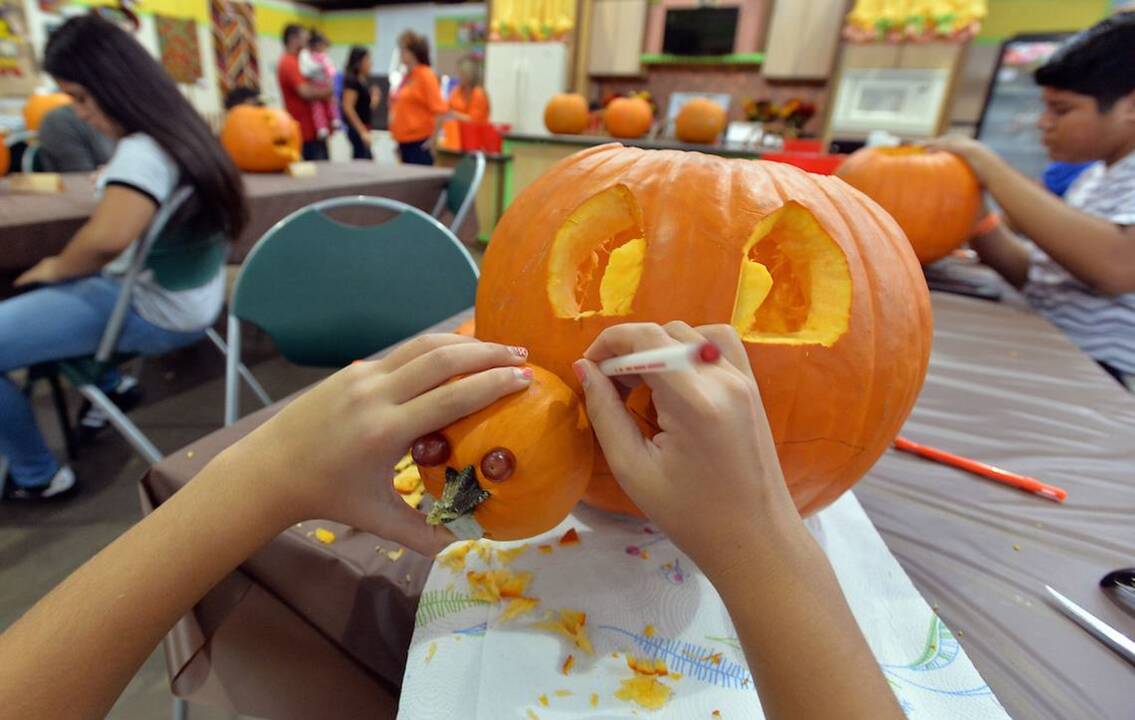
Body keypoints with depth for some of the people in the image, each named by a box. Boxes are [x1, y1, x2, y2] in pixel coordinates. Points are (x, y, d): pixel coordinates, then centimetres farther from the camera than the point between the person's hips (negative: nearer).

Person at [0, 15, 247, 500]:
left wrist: (55, 268, -17)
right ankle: (107, 383, 32)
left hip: (155, 313, -10)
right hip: (184, 296, 10)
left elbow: (106, 239, -36)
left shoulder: (141, 151, -23)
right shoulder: (179, 130, 5)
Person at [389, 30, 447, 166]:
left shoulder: (426, 75, -9)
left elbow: (439, 109, -15)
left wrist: (434, 138, -18)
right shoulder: (407, 76, 14)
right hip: (404, 141, 8)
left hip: (419, 141, -8)